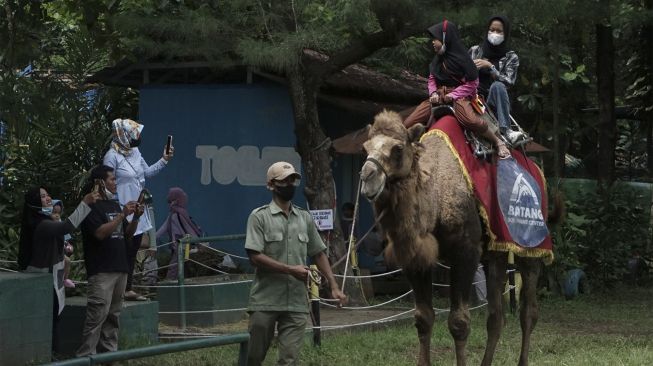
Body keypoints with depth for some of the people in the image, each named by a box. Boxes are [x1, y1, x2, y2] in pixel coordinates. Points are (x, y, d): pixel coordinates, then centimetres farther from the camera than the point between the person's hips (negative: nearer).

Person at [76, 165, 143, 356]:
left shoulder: (114, 204, 19)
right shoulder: (92, 206, -6)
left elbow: (127, 234, 21)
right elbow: (100, 233, -19)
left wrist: (135, 217, 3)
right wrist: (122, 215, -17)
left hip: (120, 267, 8)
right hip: (101, 270, -8)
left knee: (113, 315, 10)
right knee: (98, 314, -14)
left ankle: (109, 351, 14)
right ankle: (85, 355, -15)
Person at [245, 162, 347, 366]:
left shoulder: (305, 219, 11)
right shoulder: (259, 217, -3)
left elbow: (318, 254, 17)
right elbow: (255, 257, -11)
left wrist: (334, 286, 8)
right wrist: (290, 269, -15)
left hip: (296, 303, 3)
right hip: (265, 302, -3)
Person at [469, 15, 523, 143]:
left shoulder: (511, 57, 10)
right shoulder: (475, 50, 15)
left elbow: (508, 82, -4)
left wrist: (490, 66, -12)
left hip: (495, 103, -1)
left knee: (497, 86, -34)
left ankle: (505, 130, -46)